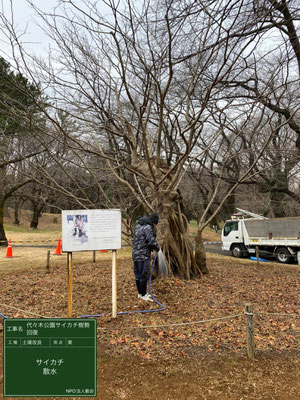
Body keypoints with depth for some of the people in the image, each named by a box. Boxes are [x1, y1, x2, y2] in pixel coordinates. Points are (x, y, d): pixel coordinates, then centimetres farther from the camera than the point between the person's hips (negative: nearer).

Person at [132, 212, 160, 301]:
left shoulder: (138, 225, 12)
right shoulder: (148, 227, -15)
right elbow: (152, 241, -25)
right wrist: (157, 247, -5)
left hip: (135, 254, 9)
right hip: (143, 256, -9)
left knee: (138, 275, 15)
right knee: (144, 276, 1)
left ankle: (140, 293, 27)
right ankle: (143, 295, 10)